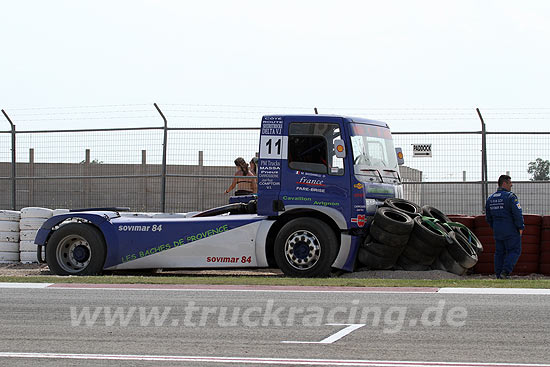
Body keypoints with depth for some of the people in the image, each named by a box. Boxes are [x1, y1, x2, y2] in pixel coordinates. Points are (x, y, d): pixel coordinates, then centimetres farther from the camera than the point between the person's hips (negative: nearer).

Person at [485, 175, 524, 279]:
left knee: (499, 252, 13)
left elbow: (488, 217, 17)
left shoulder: (490, 199, 11)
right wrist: (520, 227, -7)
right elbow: (517, 213, -16)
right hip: (511, 231, -7)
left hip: (497, 231, 7)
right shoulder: (510, 196, -12)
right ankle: (505, 271, -15)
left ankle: (499, 274, 11)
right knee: (514, 251, 0)